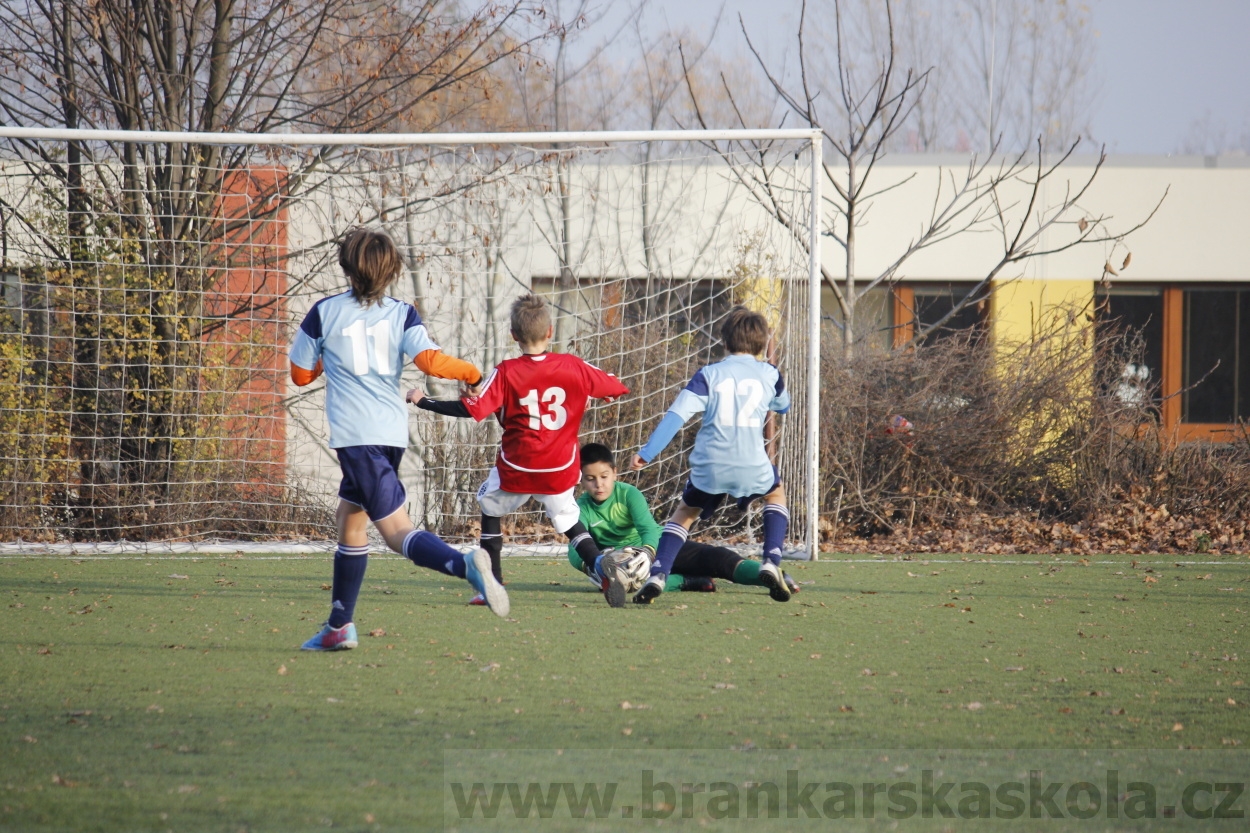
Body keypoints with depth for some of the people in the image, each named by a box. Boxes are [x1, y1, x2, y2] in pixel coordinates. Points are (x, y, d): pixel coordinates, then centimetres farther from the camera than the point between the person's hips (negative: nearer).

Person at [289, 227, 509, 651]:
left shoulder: (324, 312, 1)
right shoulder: (401, 313, 5)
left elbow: (300, 373, 10)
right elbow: (429, 359, -12)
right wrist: (471, 373, 4)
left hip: (355, 437, -5)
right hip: (392, 432, 5)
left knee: (397, 530, -12)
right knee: (349, 517, 22)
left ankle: (466, 565, -40)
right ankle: (339, 627, 24)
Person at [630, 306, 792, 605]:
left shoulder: (710, 375, 2)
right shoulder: (769, 374, 8)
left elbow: (677, 414, -7)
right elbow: (783, 406, 30)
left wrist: (647, 453, -7)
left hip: (709, 467, -1)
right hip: (752, 467, 1)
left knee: (685, 512, 23)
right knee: (776, 494, 33)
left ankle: (657, 576, 2)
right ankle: (771, 562, 13)